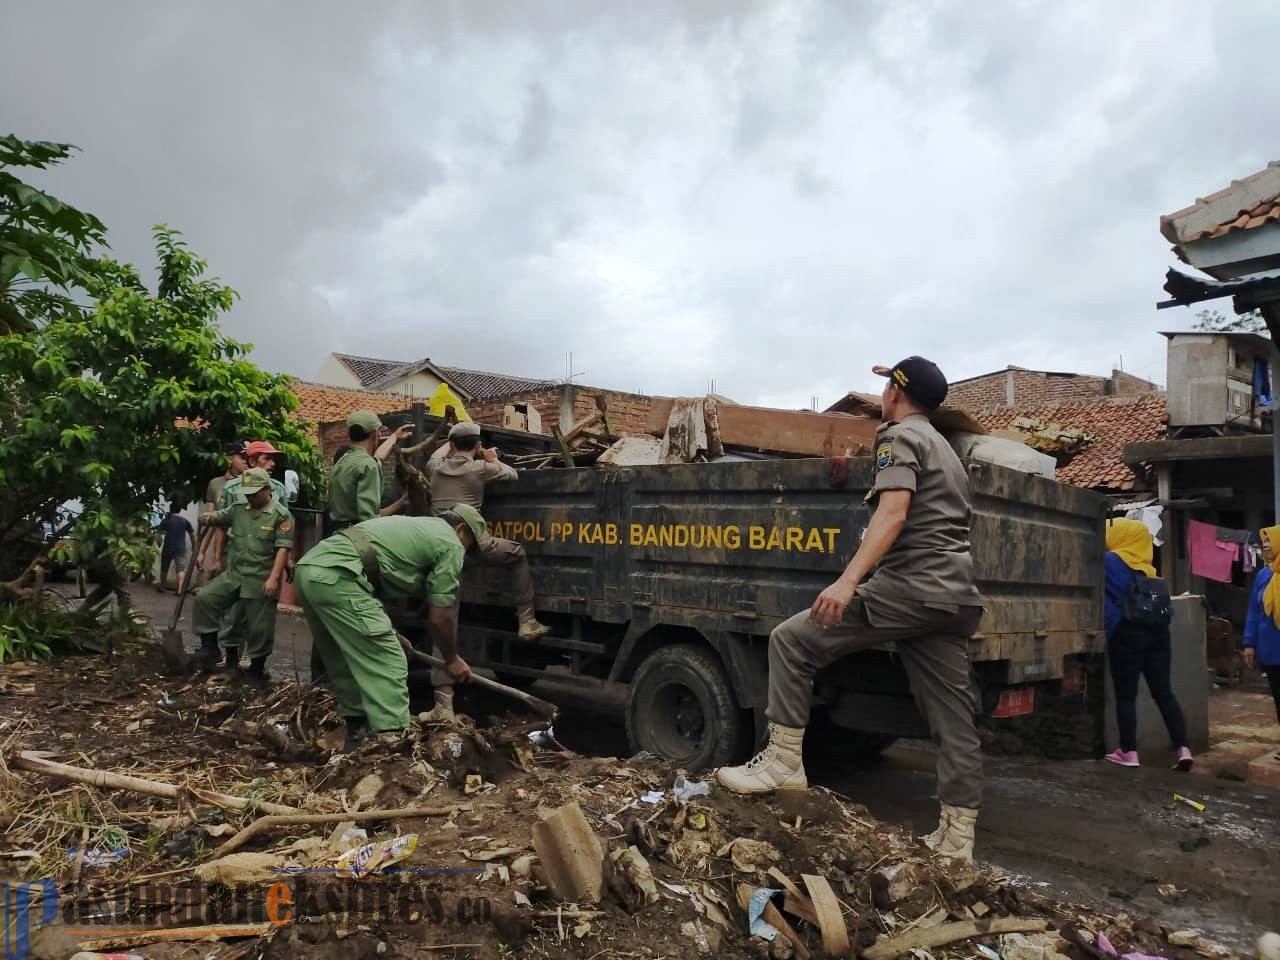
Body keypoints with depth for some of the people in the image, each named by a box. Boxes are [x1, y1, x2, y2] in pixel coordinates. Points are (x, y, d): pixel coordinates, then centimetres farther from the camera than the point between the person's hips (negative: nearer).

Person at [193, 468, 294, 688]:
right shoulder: (239, 509, 8)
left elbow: (283, 549, -15)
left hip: (261, 580, -5)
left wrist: (273, 578, -23)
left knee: (259, 627, 1)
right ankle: (210, 647, 10)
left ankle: (257, 670, 19)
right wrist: (209, 517, -8)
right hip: (234, 574, 6)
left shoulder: (281, 514, -9)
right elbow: (219, 517, 19)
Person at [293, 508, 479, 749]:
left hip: (308, 567, 10)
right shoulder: (451, 544, 7)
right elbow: (440, 617, 6)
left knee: (346, 661, 21)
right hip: (335, 577, -10)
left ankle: (357, 733, 29)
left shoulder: (416, 526, 32)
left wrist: (389, 633, 41)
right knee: (388, 664, -6)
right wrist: (452, 660, 21)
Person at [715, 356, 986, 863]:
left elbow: (893, 514, -17)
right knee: (954, 719, 9)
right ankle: (956, 839, 15)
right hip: (959, 595, 10)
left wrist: (848, 581, -26)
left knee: (791, 639, -6)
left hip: (911, 584, -10)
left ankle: (783, 760, -5)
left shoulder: (899, 437, -2)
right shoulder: (945, 449, 27)